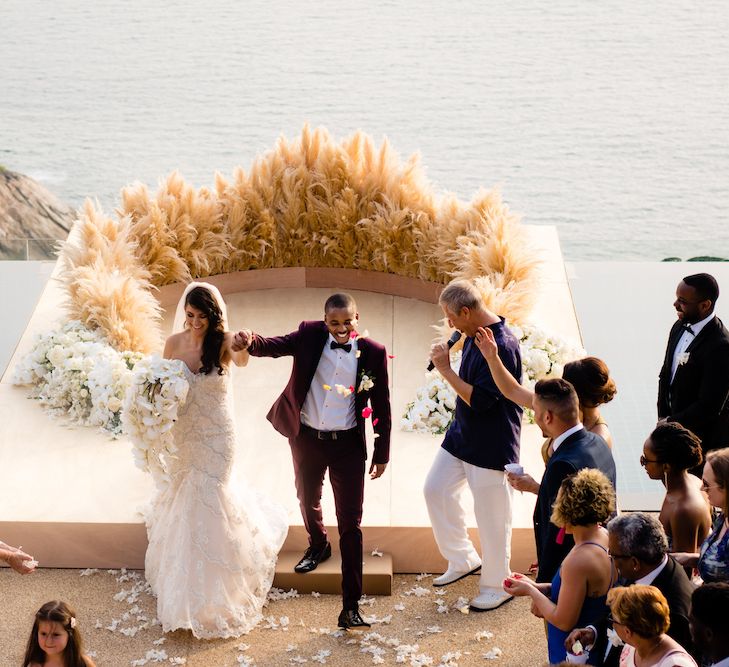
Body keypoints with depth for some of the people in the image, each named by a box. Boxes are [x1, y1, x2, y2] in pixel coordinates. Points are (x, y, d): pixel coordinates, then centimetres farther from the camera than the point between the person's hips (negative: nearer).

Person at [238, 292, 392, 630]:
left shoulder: (373, 352, -11)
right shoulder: (310, 335, -8)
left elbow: (382, 405, -3)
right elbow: (275, 346, -22)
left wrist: (382, 454, 0)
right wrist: (251, 341, -46)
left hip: (348, 444, -3)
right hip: (306, 438, 3)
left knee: (350, 525, -5)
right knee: (308, 500, 27)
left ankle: (351, 607, -3)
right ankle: (318, 546, 59)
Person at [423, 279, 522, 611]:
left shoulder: (502, 346, -27)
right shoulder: (474, 335, 2)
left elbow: (479, 400, -28)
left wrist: (446, 370, -24)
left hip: (491, 446, -9)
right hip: (462, 435, 9)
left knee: (491, 517, 4)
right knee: (435, 489, 14)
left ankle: (496, 586, 21)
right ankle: (462, 559, 30)